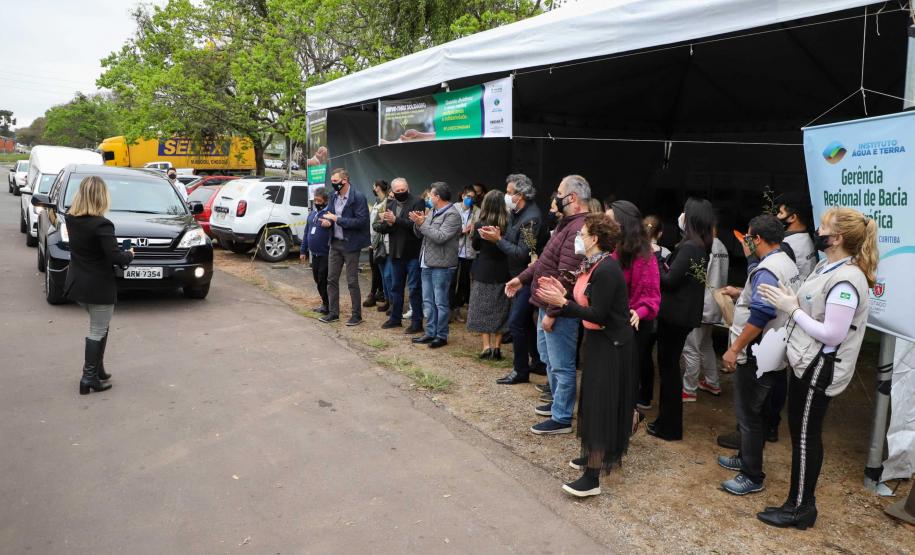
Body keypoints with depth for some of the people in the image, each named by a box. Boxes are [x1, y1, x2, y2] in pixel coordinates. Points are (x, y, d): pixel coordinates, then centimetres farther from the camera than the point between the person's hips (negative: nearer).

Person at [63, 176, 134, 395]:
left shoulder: (71, 219, -1)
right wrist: (129, 255, -3)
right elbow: (115, 257, -23)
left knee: (99, 327, 23)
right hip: (99, 288, -7)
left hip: (77, 285, 7)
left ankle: (96, 368, 28)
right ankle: (89, 378, 11)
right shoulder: (102, 225, -23)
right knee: (98, 332, 6)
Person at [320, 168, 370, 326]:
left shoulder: (358, 197, -15)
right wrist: (328, 222, -6)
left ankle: (357, 315, 13)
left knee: (352, 281, 1)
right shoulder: (334, 197, 8)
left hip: (350, 244, -7)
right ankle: (333, 313, 23)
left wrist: (337, 219, -22)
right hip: (335, 243, 7)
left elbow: (361, 221, -21)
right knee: (332, 279, 11)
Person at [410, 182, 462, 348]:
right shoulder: (431, 211, 14)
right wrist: (418, 222, -3)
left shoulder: (452, 214, -12)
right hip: (427, 263, 9)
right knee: (428, 301, 13)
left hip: (441, 265, -9)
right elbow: (419, 234, 17)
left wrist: (422, 223, -16)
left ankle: (442, 336, 7)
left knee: (440, 302, -2)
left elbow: (440, 237, -22)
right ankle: (430, 333, 22)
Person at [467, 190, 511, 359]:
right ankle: (496, 346, 13)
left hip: (483, 272, -1)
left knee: (483, 308, 10)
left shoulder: (480, 225, -11)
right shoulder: (508, 225, -10)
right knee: (500, 309, 12)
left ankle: (486, 346, 5)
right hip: (502, 273, 1)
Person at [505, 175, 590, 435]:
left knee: (561, 365, 1)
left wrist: (552, 312, -24)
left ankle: (562, 418, 13)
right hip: (547, 304, 11)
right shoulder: (568, 223, 12)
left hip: (559, 310, -11)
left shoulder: (579, 229, -24)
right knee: (549, 358, 23)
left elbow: (567, 277, -27)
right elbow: (546, 260, 21)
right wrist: (522, 278, 19)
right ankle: (559, 402, 39)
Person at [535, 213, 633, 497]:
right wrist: (562, 293, -2)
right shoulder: (590, 265, 7)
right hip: (596, 340, 10)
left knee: (601, 404, -5)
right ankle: (592, 455, 35)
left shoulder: (606, 269, -23)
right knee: (592, 400, 19)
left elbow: (599, 315, -25)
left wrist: (562, 302, -23)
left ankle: (593, 477, 2)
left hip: (609, 345, -10)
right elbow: (586, 303, 6)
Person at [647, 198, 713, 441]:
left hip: (676, 314, -9)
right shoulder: (699, 246, 10)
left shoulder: (688, 247, -19)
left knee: (669, 366, 1)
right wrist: (664, 266, -1)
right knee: (669, 365, 17)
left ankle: (670, 427, 12)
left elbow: (670, 280, -20)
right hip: (683, 313, 9)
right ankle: (667, 420, 28)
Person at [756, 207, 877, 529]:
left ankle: (800, 508, 17)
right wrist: (788, 301, -4)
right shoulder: (827, 266, 8)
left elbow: (833, 334, -25)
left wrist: (791, 309, -20)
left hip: (819, 369, -10)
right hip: (807, 363, 10)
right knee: (802, 432, 17)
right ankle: (802, 500, 31)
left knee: (806, 436, 2)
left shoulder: (845, 280, -23)